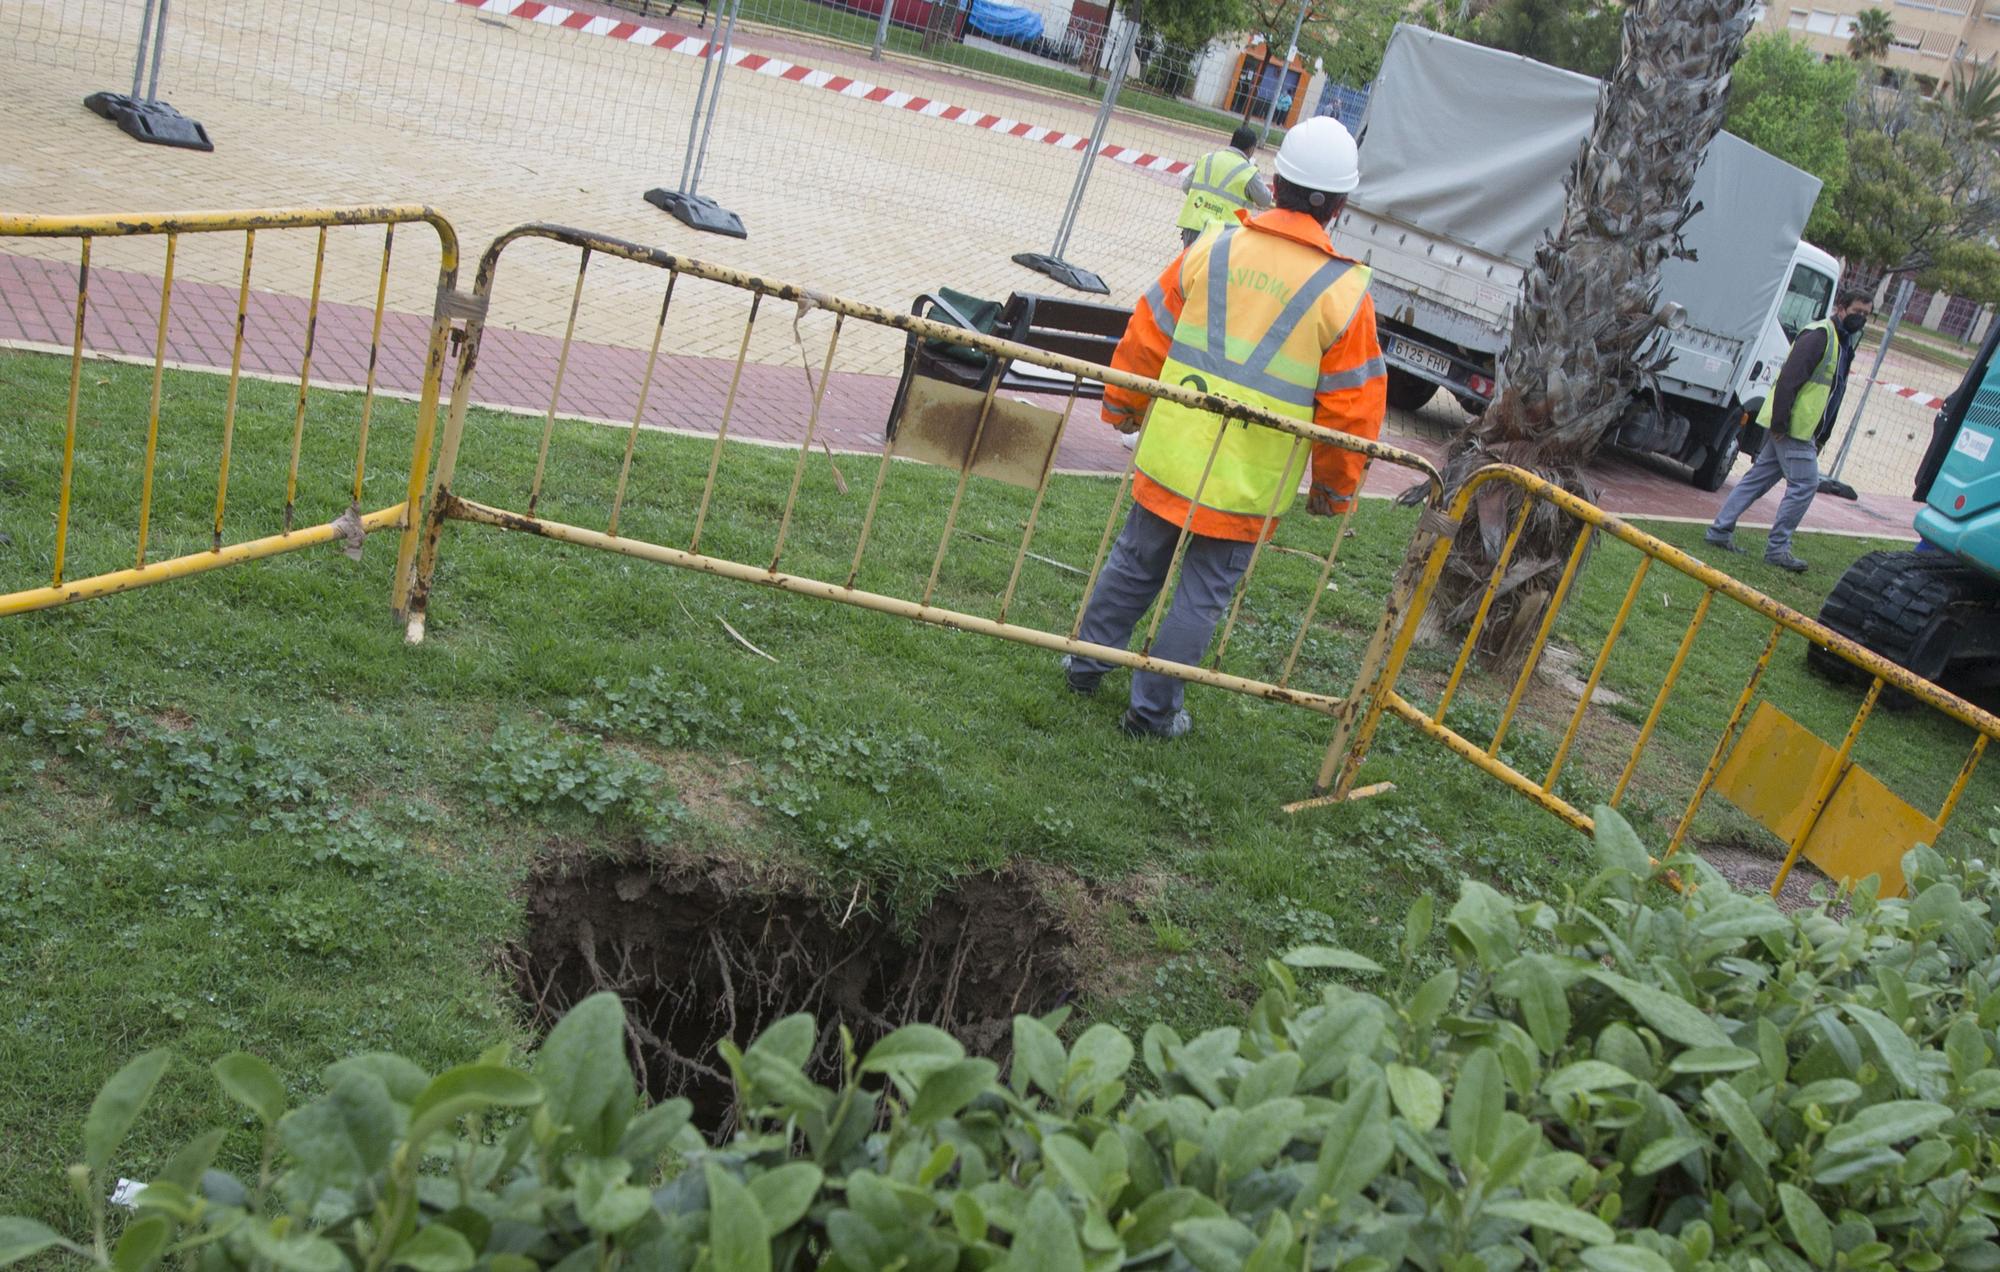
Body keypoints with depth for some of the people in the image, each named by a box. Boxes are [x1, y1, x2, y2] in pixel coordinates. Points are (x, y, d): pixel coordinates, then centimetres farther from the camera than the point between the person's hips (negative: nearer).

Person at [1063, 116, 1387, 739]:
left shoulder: (1215, 246, -2)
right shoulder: (1344, 292, -9)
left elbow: (1148, 334, 5)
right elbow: (1351, 406, -5)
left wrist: (1123, 408, 20)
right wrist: (1334, 490, 8)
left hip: (1171, 455, 3)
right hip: (1248, 486, -2)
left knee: (1135, 562, 20)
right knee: (1202, 593, 10)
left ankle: (1086, 662, 34)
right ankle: (1153, 710, 19)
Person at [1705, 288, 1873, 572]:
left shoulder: (1843, 343, 19)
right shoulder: (1819, 335, -12)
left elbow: (1830, 393, 24)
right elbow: (1789, 379, -20)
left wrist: (1820, 437, 20)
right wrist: (1780, 423, -23)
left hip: (1799, 430, 10)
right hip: (1793, 428, -10)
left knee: (1758, 478, 11)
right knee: (1805, 484, -8)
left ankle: (1720, 530, 15)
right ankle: (1777, 547, -2)